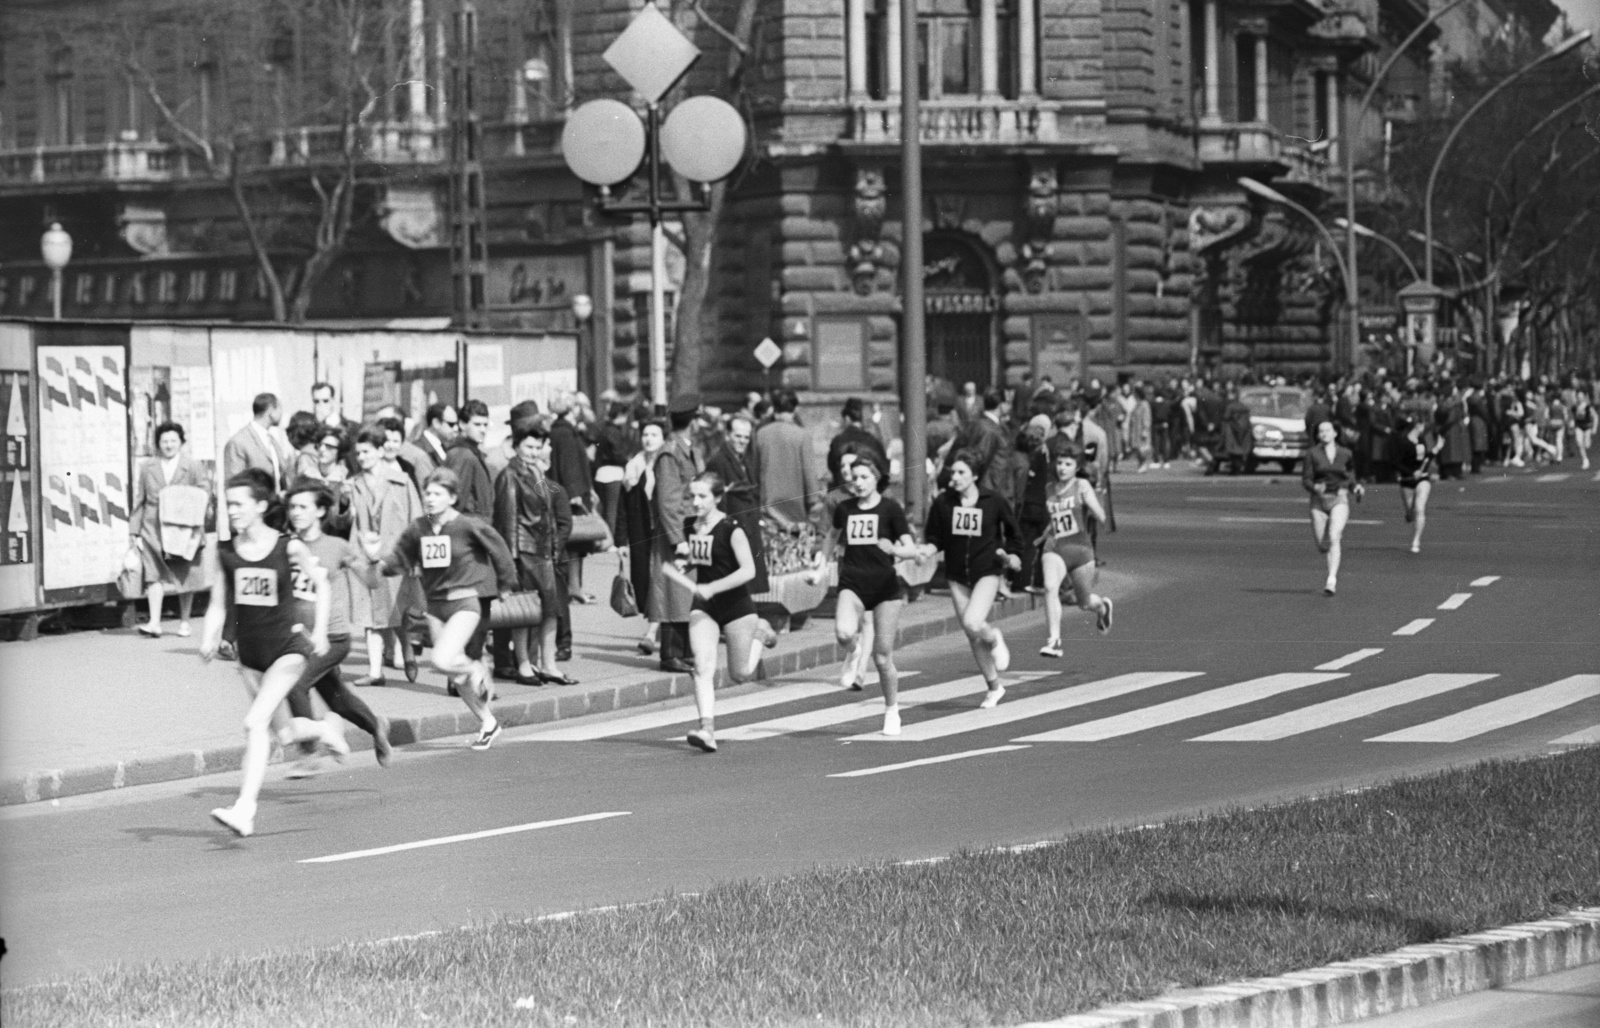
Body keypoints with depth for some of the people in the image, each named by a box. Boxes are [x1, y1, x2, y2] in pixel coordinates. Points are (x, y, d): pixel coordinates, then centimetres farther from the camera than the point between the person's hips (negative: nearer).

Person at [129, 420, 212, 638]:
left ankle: (184, 622, 19)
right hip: (154, 529, 0)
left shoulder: (193, 468, 3)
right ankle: (154, 622, -16)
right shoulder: (147, 469, 8)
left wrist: (199, 531, -7)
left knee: (186, 578, 6)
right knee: (154, 576, -12)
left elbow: (205, 500, 3)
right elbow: (139, 501, 10)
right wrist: (135, 532, 5)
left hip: (184, 529, 0)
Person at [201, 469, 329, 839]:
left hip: (287, 646, -5)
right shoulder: (225, 552, -2)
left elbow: (321, 584, 3)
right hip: (249, 651, 5)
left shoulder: (288, 547, -11)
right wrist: (209, 639, -11)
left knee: (256, 723, -19)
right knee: (277, 727, 16)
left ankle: (244, 810, -23)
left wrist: (319, 632, -5)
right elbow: (220, 603, 5)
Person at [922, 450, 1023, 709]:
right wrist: (927, 549, -17)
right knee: (972, 637, 8)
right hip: (957, 575, 3)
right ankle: (994, 686, 26)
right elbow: (935, 539, 3)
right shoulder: (943, 503, -3)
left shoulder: (993, 502, -7)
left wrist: (1009, 555, -7)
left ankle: (994, 638, 11)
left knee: (972, 623, -25)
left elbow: (1013, 534, 7)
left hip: (987, 572, -3)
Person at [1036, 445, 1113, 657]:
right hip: (1054, 548, 2)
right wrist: (1045, 534, 22)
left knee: (1085, 603, 10)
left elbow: (1101, 517, -11)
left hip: (1080, 548, -2)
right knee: (1050, 587, -26)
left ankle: (1102, 606, 48)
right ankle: (1054, 640, -27)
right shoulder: (1050, 490, 11)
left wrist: (1088, 499, -24)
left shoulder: (1082, 486, -2)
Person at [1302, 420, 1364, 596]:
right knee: (1322, 546, 5)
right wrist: (1314, 487, -22)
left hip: (1339, 499, -1)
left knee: (1333, 538, -21)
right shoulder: (1312, 453, 1)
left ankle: (1331, 581, -25)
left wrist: (1356, 487, -3)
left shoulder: (1345, 454, 6)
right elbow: (1305, 479, -1)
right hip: (1319, 501, 1)